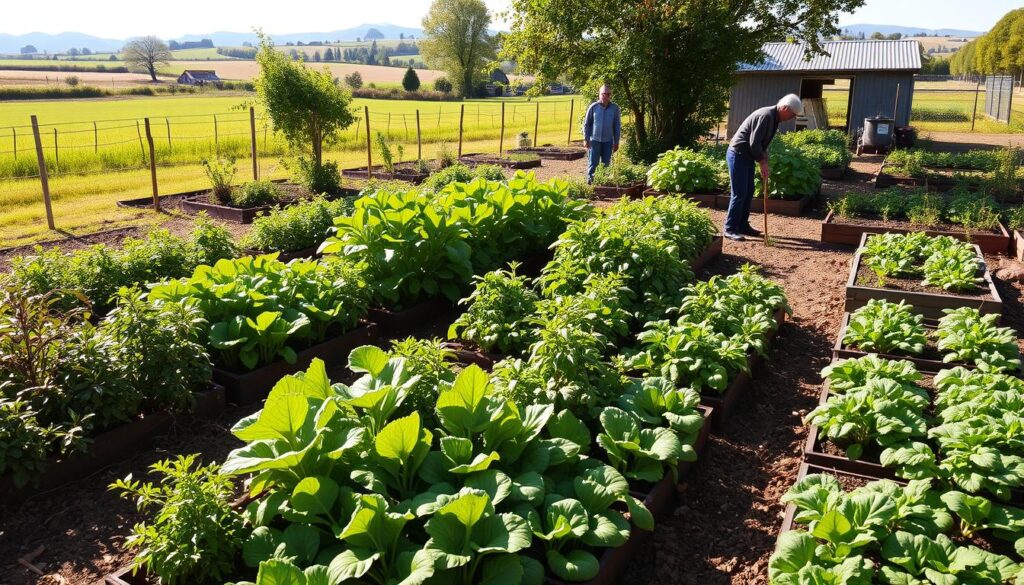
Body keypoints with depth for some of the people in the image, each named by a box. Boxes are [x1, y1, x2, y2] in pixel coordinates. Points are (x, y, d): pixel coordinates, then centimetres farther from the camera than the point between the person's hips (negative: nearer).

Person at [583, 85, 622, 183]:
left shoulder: (615, 108, -1)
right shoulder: (593, 107, -3)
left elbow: (617, 126, 5)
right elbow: (586, 124, 3)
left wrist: (616, 142, 4)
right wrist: (586, 139, -1)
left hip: (608, 141, 1)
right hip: (594, 140, -1)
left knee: (606, 164, 6)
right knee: (593, 163, -1)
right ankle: (590, 181, 5)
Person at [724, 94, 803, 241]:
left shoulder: (774, 118, 11)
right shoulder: (766, 116, -20)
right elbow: (754, 143, -24)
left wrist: (764, 163, 10)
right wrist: (763, 163, -16)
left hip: (747, 157, 10)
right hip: (737, 155, -10)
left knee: (749, 192, 13)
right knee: (739, 194, -9)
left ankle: (743, 225, 21)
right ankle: (730, 229, -4)